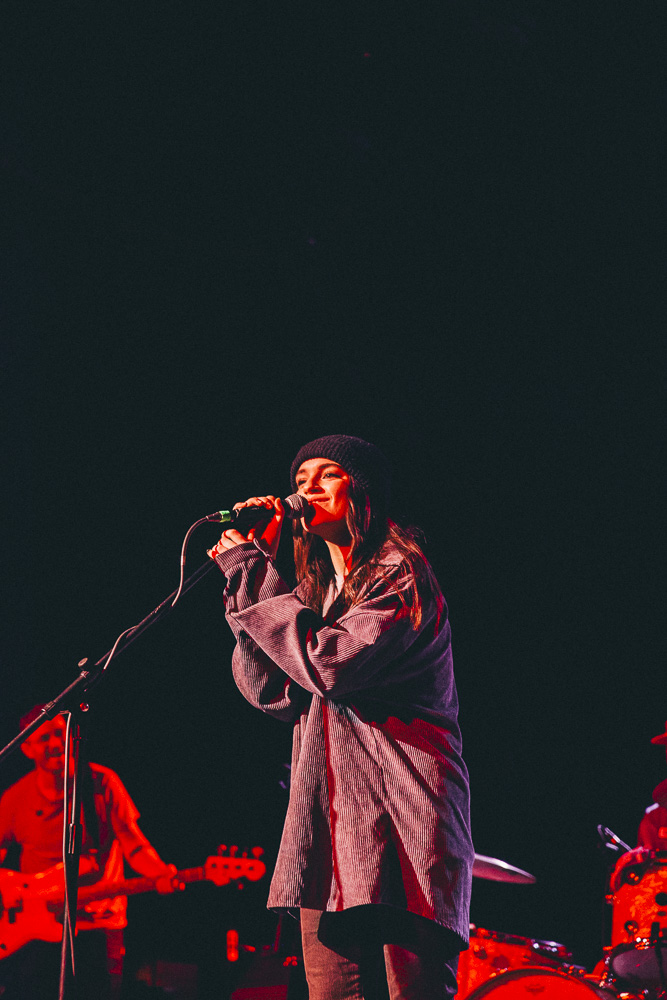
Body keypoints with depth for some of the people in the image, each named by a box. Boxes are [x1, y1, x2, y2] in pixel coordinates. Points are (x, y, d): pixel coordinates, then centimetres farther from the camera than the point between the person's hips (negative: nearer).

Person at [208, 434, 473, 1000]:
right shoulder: (317, 591, 22)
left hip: (399, 821, -7)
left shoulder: (401, 576, -2)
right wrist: (251, 569, 8)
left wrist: (253, 577, -7)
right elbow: (276, 694, 11)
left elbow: (332, 663, -16)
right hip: (329, 827, 7)